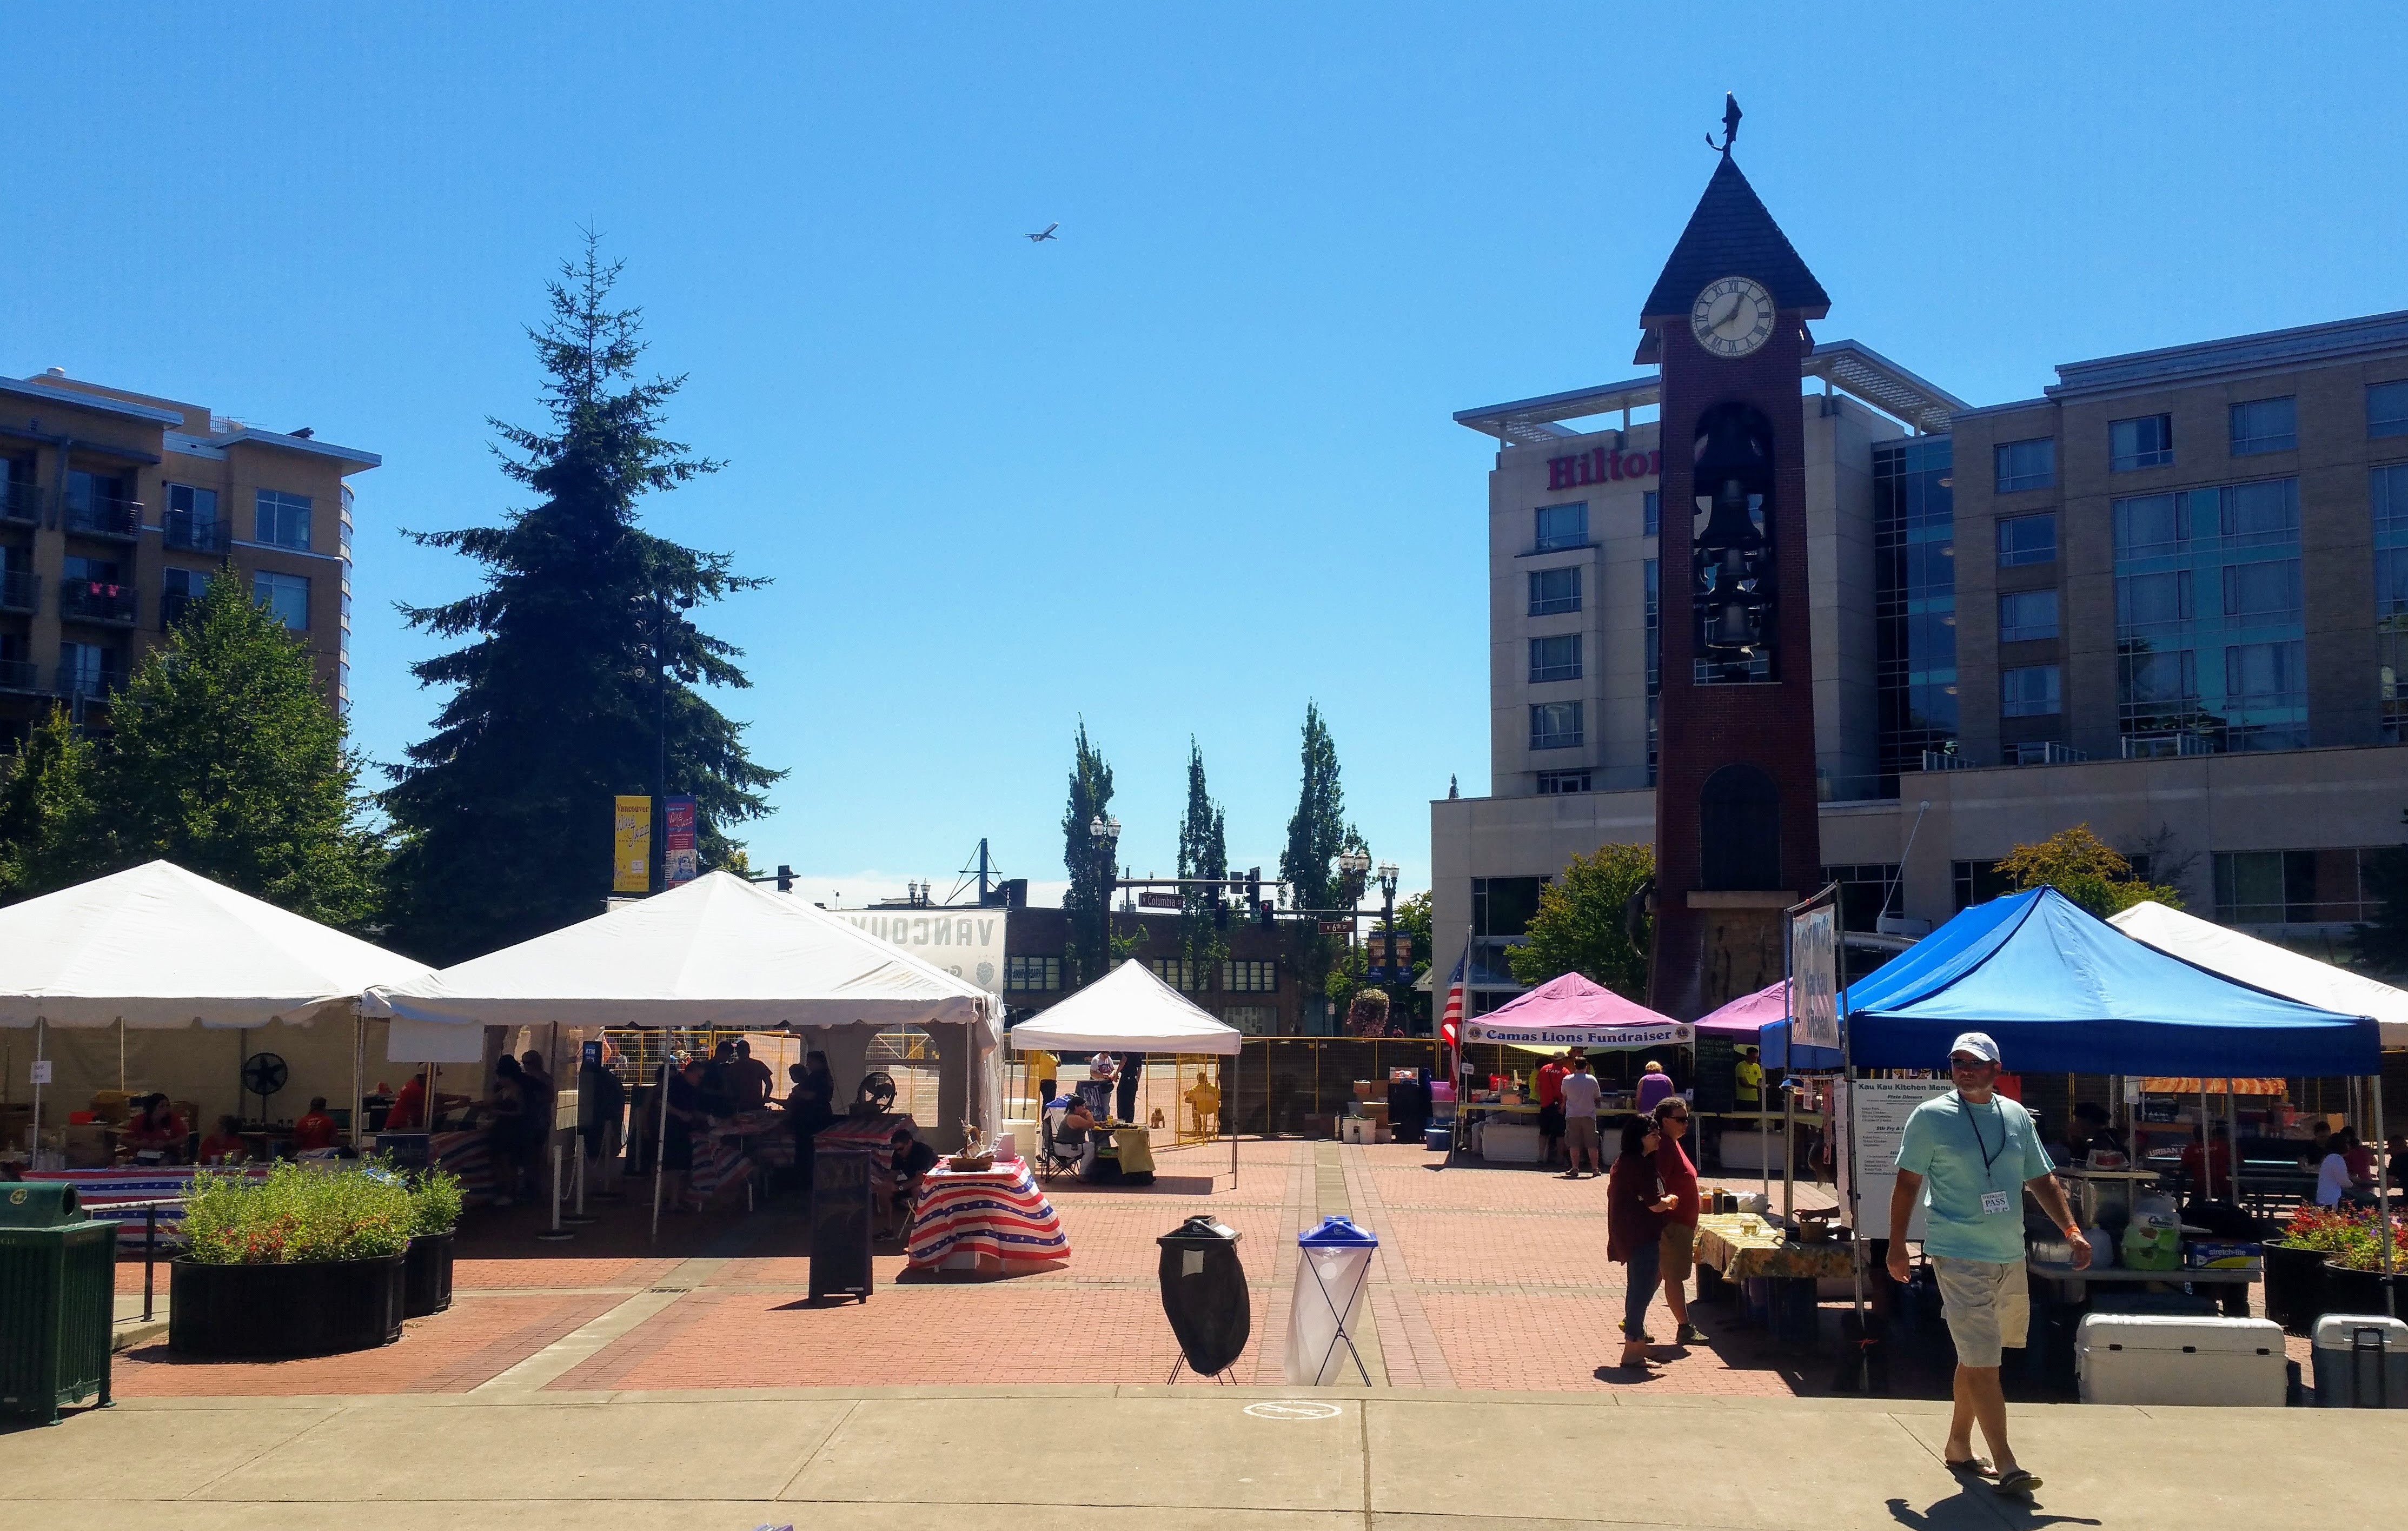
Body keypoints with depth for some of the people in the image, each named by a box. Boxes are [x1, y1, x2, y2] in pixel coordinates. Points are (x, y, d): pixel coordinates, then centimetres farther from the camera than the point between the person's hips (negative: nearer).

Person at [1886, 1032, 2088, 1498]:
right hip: (1960, 1256, -6)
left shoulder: (2017, 1116, 9)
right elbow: (1907, 1183, -2)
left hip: (2010, 1255, 6)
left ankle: (1958, 1446, 29)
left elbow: (2041, 1180, 16)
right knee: (1982, 1363, -10)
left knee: (1975, 1357, 15)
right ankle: (2006, 1466, -9)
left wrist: (2072, 1231, 6)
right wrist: (1897, 1245, -3)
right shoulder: (1931, 1117, -6)